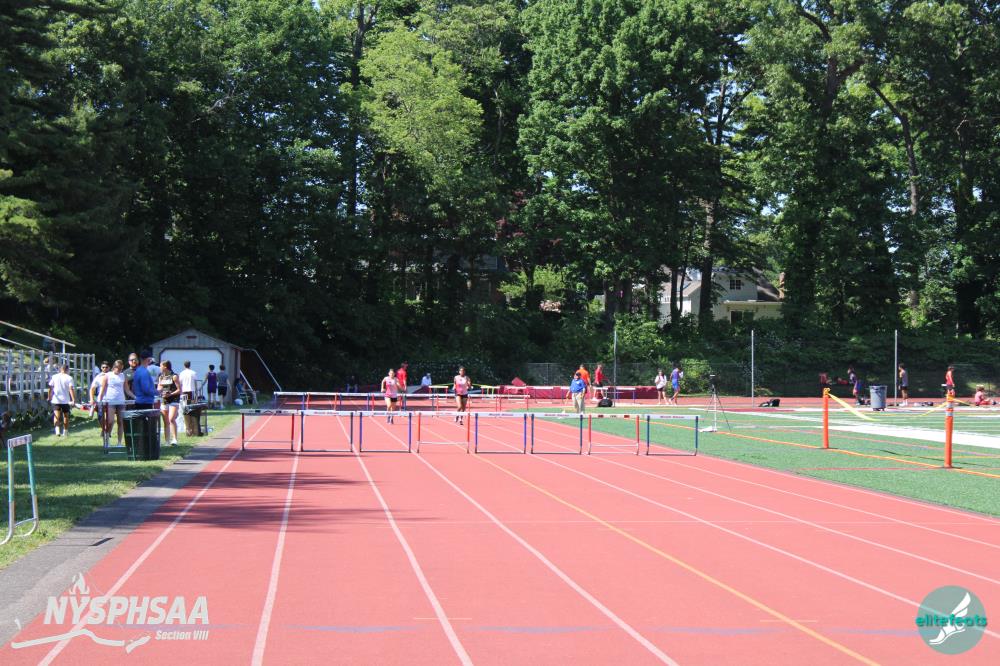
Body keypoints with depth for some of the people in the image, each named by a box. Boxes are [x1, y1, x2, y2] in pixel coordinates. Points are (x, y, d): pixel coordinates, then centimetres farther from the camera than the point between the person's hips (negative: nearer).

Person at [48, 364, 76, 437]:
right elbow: (71, 389, -15)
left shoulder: (54, 377, 3)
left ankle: (57, 429, -26)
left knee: (56, 416, -3)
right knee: (66, 416, 13)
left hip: (56, 400, 1)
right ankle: (65, 432, 22)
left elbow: (50, 388, 3)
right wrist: (73, 400, -16)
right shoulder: (69, 378, -5)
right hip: (66, 400, -1)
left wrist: (49, 397, 15)